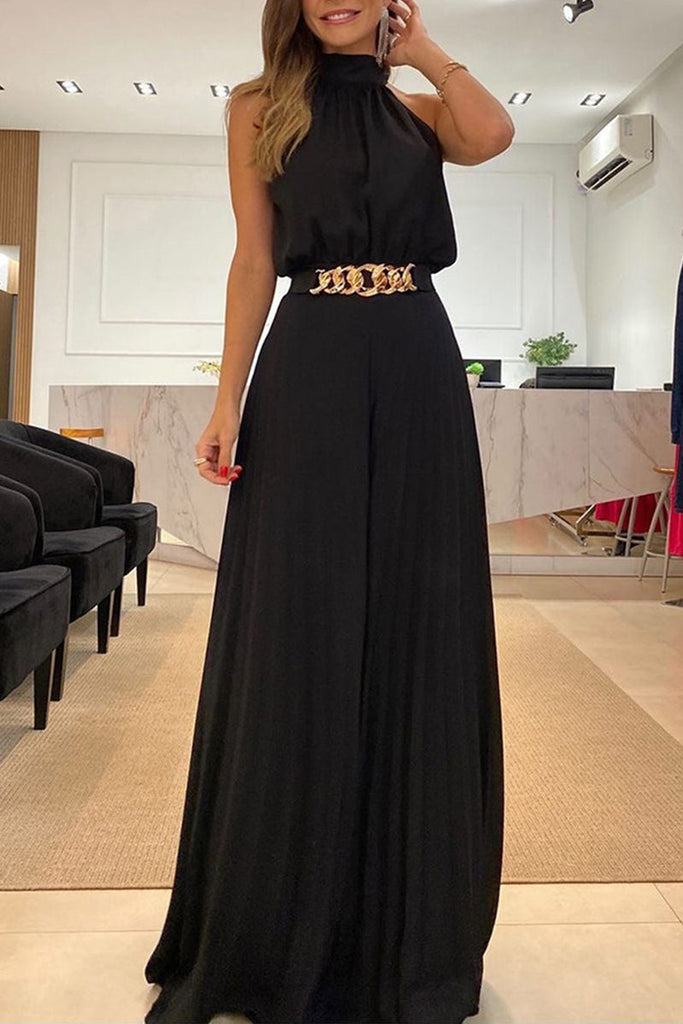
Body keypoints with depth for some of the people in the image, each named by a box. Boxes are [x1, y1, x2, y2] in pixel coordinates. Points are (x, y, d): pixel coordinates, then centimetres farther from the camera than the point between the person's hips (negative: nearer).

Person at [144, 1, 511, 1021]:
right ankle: (276, 931, 17)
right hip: (310, 375, -1)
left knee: (415, 631, 3)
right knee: (298, 635, -1)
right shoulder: (261, 108, 12)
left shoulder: (420, 108, 16)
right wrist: (229, 397, -5)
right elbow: (255, 262, 4)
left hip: (417, 374, 2)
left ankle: (408, 921, 20)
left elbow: (492, 134, -7)